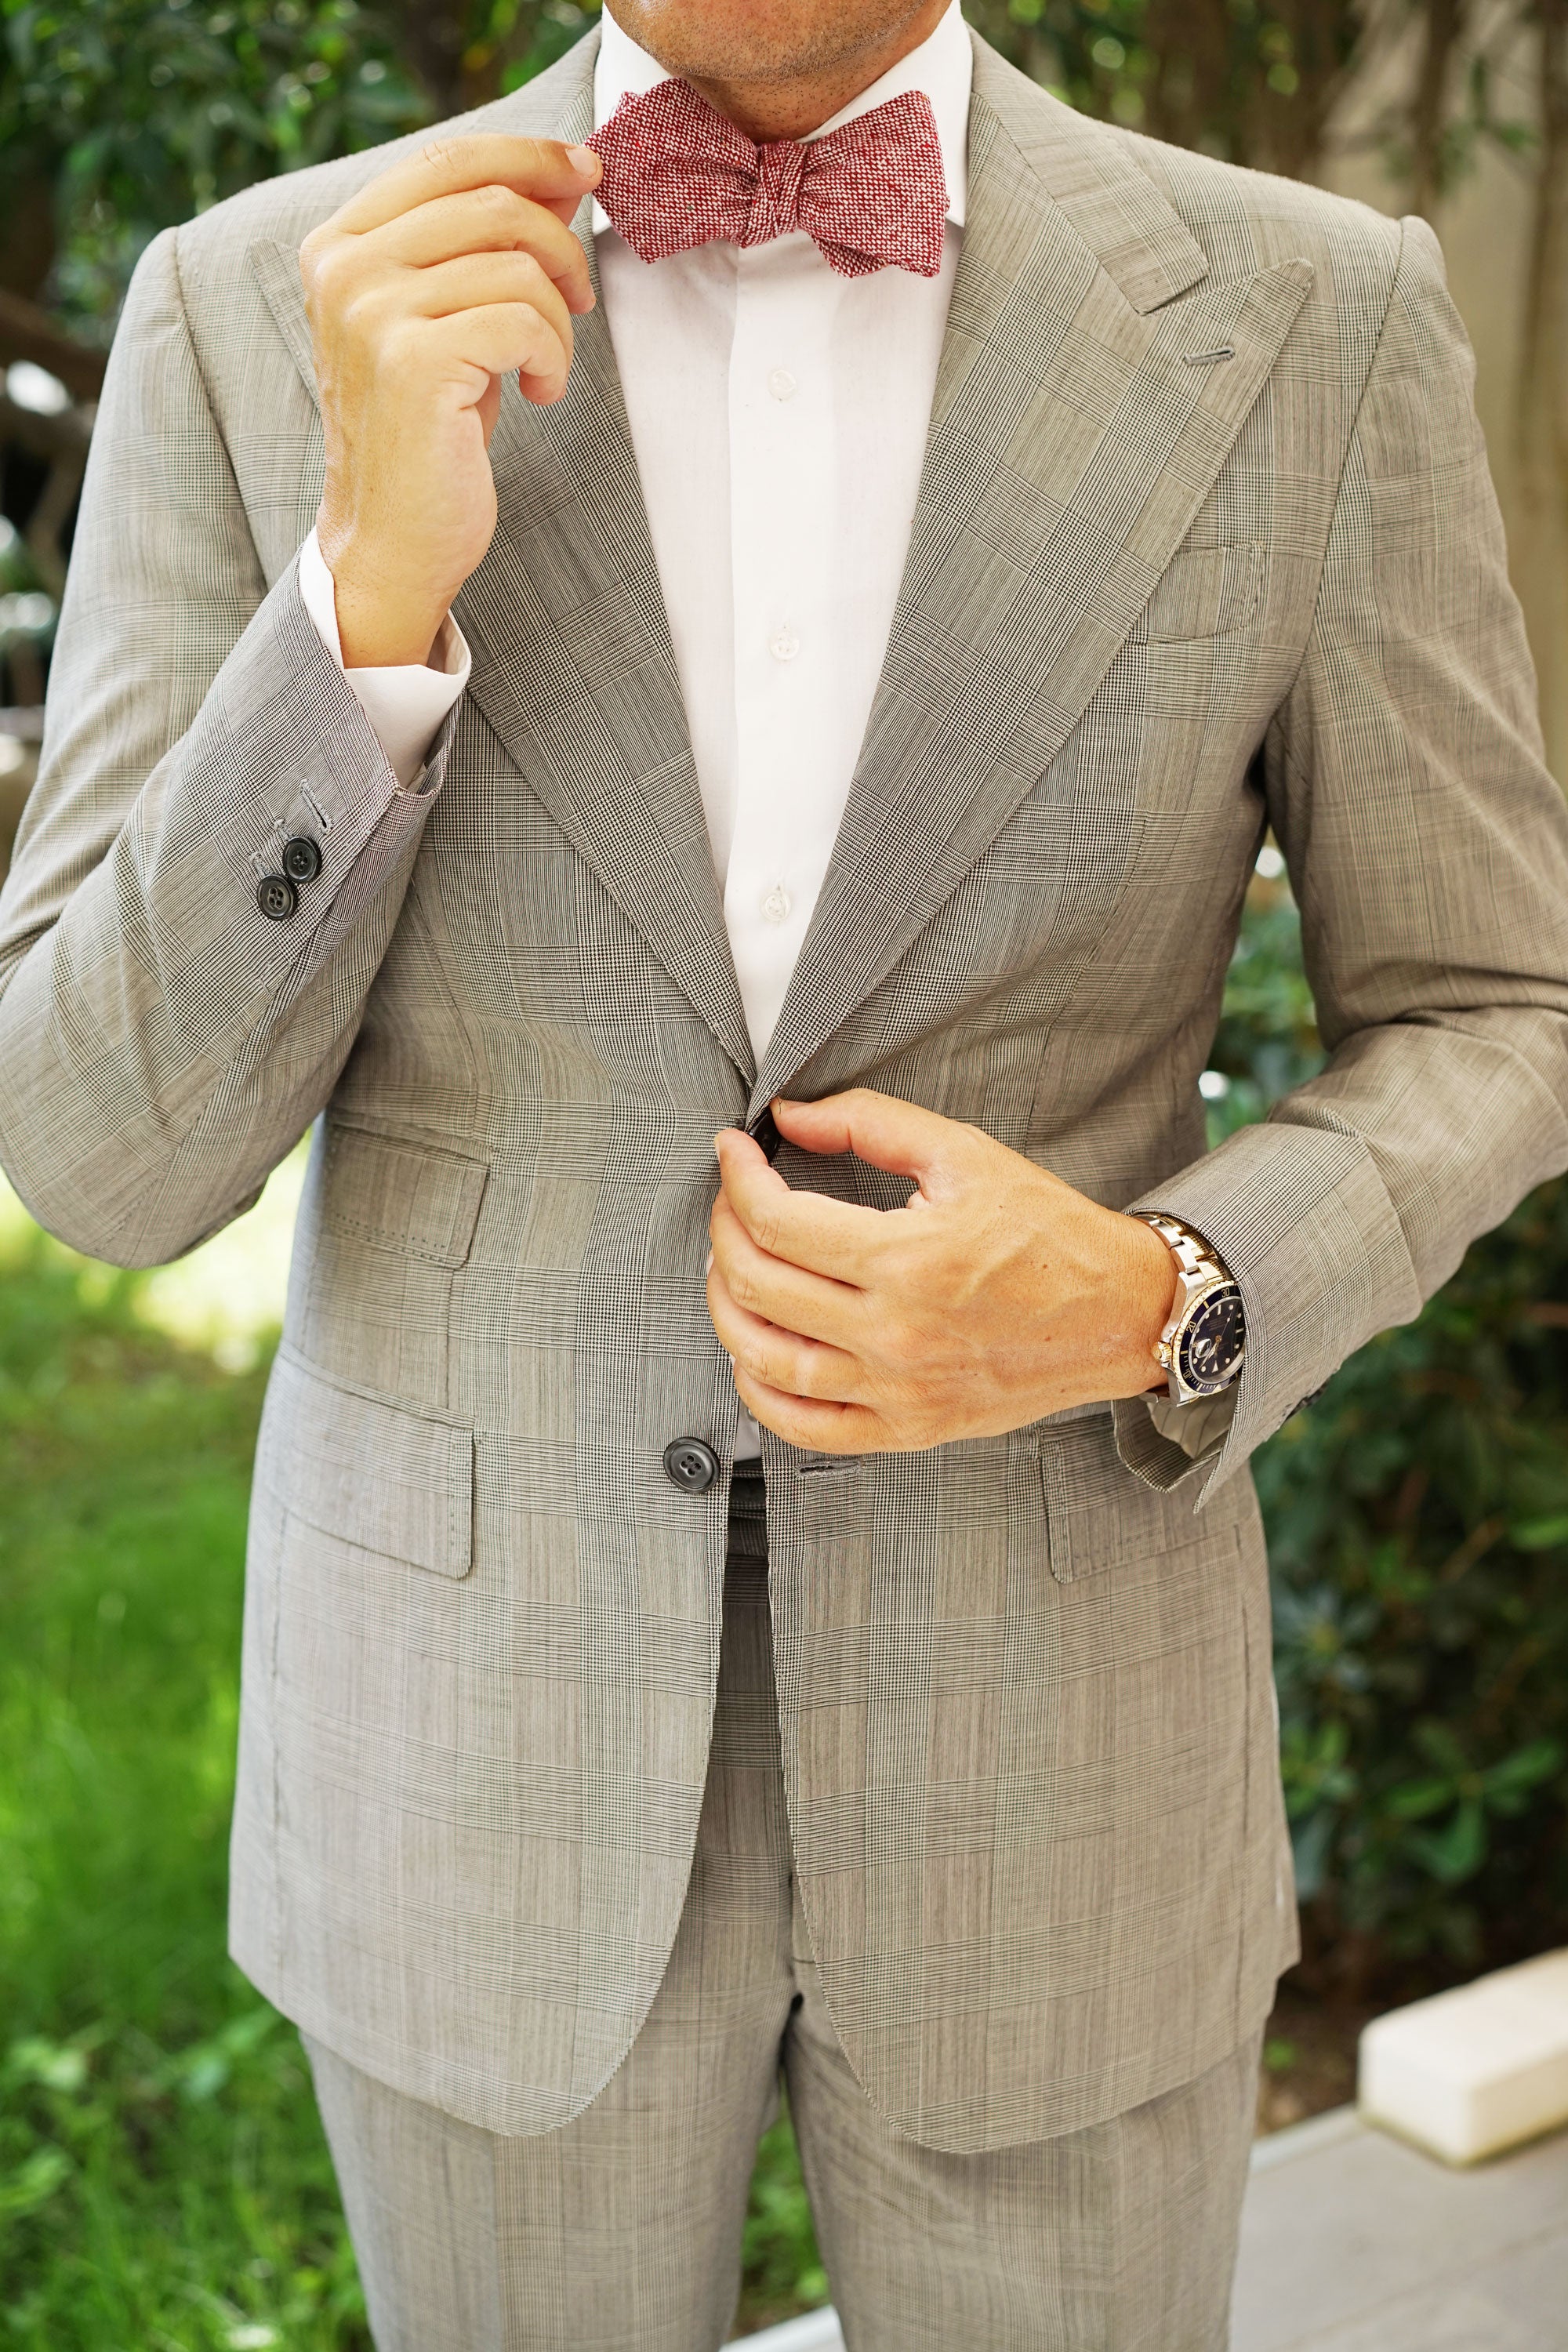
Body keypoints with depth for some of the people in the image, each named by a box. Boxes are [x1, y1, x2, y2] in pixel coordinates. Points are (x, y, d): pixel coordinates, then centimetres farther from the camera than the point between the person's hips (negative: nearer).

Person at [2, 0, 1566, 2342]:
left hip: (1042, 1738, 1)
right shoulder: (263, 318, -9)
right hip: (492, 1720, 0)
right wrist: (373, 591, -28)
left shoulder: (1311, 323, -9)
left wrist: (1145, 1314, -21)